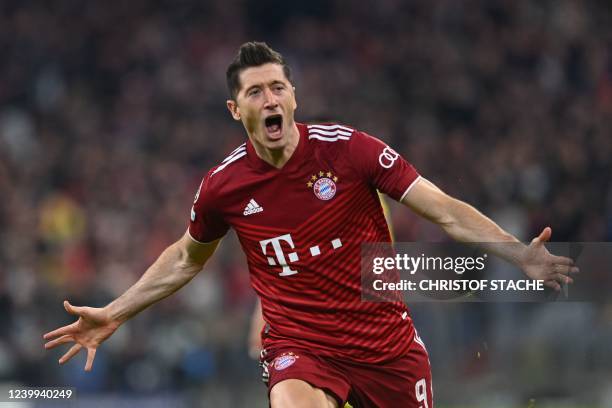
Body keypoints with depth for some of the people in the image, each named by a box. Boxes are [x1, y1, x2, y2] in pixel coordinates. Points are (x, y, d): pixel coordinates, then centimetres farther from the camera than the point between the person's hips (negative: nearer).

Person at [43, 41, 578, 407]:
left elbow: (446, 211, -9)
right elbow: (187, 258, 20)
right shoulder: (223, 186, -2)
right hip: (299, 347, -1)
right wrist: (114, 315, 19)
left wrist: (520, 254, -22)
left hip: (388, 342, 1)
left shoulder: (346, 148, -8)